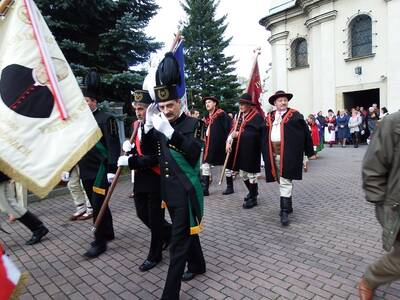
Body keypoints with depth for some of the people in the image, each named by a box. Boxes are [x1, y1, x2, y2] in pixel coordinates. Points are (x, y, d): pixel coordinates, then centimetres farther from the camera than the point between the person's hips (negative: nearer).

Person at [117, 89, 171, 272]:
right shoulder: (137, 125, 7)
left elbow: (156, 158, -24)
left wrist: (130, 161, -23)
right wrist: (130, 148, -4)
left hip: (156, 181, -8)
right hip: (140, 178, 8)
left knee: (155, 218, 7)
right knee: (142, 214, 18)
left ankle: (154, 255, 27)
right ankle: (169, 233, 42)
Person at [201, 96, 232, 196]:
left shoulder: (221, 114, -8)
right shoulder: (207, 117, 13)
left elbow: (229, 127, -14)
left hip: (220, 144, -7)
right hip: (209, 145, 7)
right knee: (205, 166, 2)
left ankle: (230, 187, 22)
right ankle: (204, 189, 7)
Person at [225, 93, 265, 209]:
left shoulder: (256, 116, -11)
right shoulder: (240, 115, 11)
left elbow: (255, 134, -19)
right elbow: (234, 129, 6)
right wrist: (229, 141, -8)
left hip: (251, 151, -8)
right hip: (240, 149, 8)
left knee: (251, 174, 4)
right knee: (243, 174, 19)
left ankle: (253, 198, 21)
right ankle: (253, 191, 41)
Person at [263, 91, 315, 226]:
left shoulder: (295, 115, 1)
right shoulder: (269, 117, 14)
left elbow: (305, 132, 1)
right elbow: (265, 135, 12)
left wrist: (310, 152, 1)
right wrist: (266, 153, 6)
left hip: (288, 154, -5)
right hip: (273, 154, 5)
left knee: (285, 182, -7)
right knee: (281, 182, 15)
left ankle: (285, 211, -3)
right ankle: (288, 206, 30)